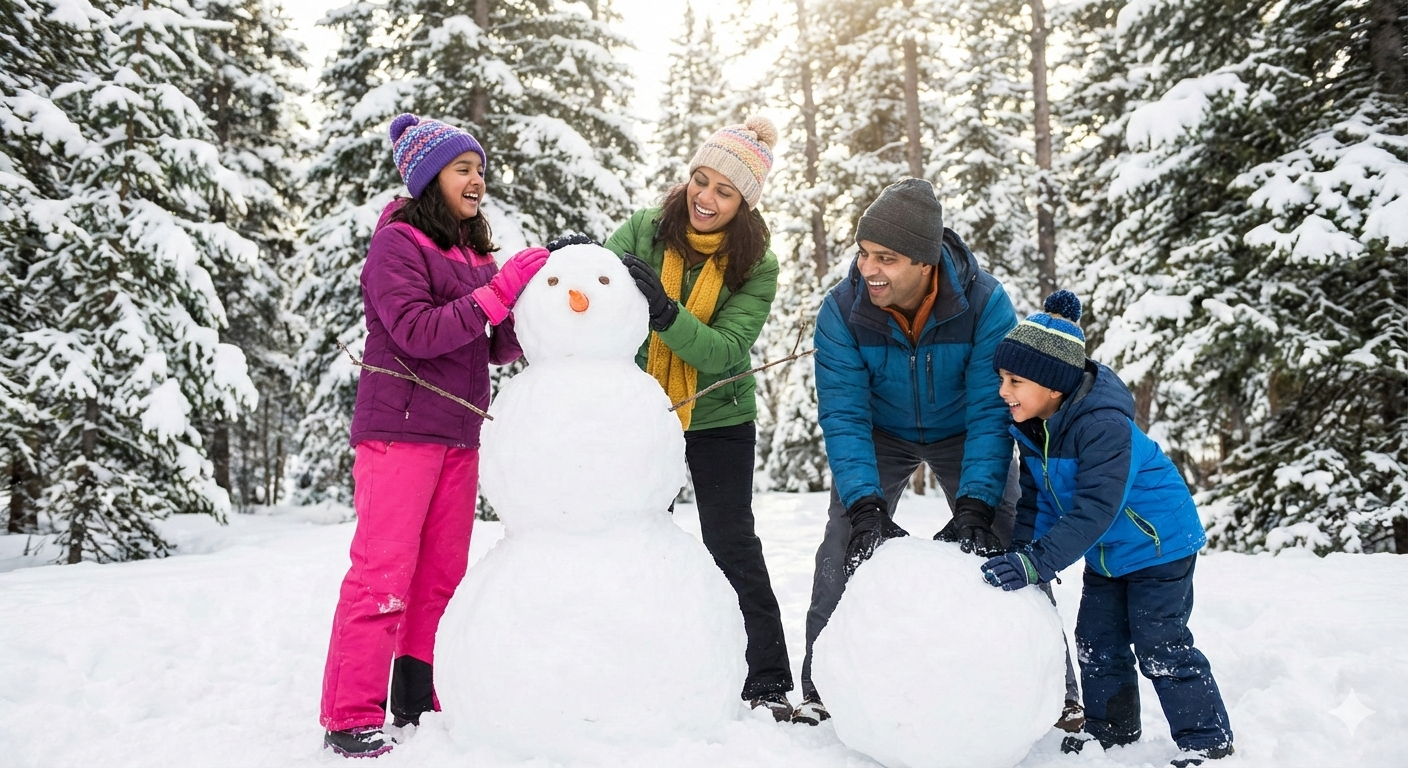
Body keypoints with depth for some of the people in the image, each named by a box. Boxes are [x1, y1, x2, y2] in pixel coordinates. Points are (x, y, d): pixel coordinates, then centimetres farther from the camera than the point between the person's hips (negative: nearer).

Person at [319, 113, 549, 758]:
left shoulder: (472, 251, 16)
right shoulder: (397, 242, -5)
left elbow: (498, 348, 11)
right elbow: (417, 332, -18)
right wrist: (500, 290, -20)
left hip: (457, 435, 7)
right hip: (400, 431, -7)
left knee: (442, 576, 9)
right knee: (384, 573, -7)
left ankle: (420, 703, 20)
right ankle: (350, 719, 1)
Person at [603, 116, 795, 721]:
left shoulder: (755, 267, -13)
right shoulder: (644, 231, -9)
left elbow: (723, 350, -25)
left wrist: (663, 310, -40)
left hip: (717, 420, -2)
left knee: (732, 545, 0)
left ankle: (768, 681, 12)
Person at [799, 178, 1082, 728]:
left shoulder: (986, 304, -30)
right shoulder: (841, 311, -27)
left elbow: (990, 413, -30)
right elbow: (843, 416, -28)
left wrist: (975, 506, -40)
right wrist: (865, 506, -39)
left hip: (963, 433, 0)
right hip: (881, 433, 1)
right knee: (844, 544, -12)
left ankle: (1056, 689, 10)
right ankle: (820, 689, 2)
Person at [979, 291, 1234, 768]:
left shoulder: (1103, 425, -34)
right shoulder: (1030, 425, -6)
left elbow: (1094, 509, -39)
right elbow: (1037, 500, 3)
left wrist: (1037, 563, -44)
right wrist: (1019, 552, -9)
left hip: (1159, 543, -8)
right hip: (1107, 552, 8)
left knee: (1161, 646, -6)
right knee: (1096, 640, 11)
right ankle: (1110, 727, 27)